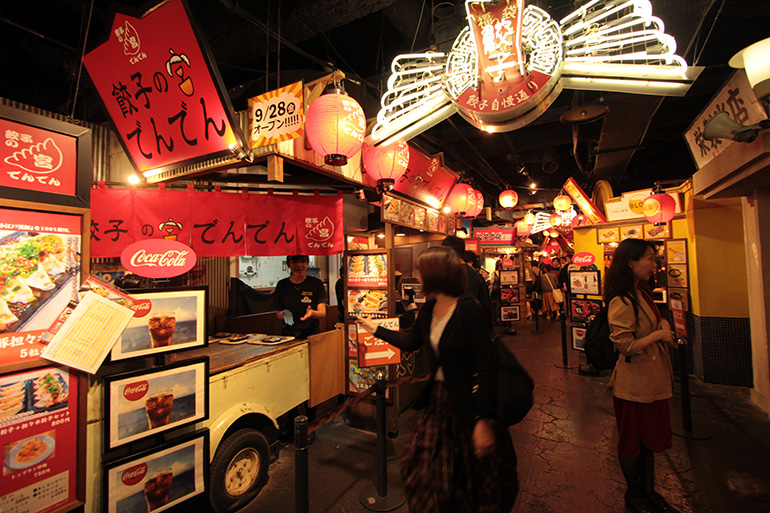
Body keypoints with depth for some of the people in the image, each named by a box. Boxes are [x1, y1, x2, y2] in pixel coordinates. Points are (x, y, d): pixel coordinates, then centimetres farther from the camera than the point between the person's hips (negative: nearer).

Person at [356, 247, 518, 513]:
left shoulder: (468, 310, -22)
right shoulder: (428, 309, 0)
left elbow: (487, 368, -22)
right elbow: (411, 341, 16)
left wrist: (483, 420, -22)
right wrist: (375, 329, 23)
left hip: (469, 401, -6)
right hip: (438, 397, 7)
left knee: (478, 476, 13)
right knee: (422, 465, 15)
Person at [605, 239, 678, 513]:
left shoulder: (641, 293, 7)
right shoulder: (621, 302, -24)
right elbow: (627, 346, -26)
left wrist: (663, 324, 2)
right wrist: (658, 334, -15)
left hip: (653, 379, 9)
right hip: (634, 383, -9)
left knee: (650, 438, 22)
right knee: (632, 441, 11)